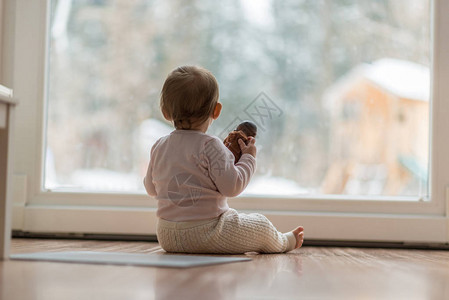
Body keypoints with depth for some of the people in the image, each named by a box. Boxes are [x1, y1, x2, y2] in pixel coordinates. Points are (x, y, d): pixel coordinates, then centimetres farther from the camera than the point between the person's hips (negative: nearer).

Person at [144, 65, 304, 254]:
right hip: (202, 234, -7)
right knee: (261, 225, 12)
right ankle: (284, 242, 40)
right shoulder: (210, 146, -18)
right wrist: (248, 158, -4)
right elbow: (232, 187, -19)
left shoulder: (159, 147, 4)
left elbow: (151, 188, 15)